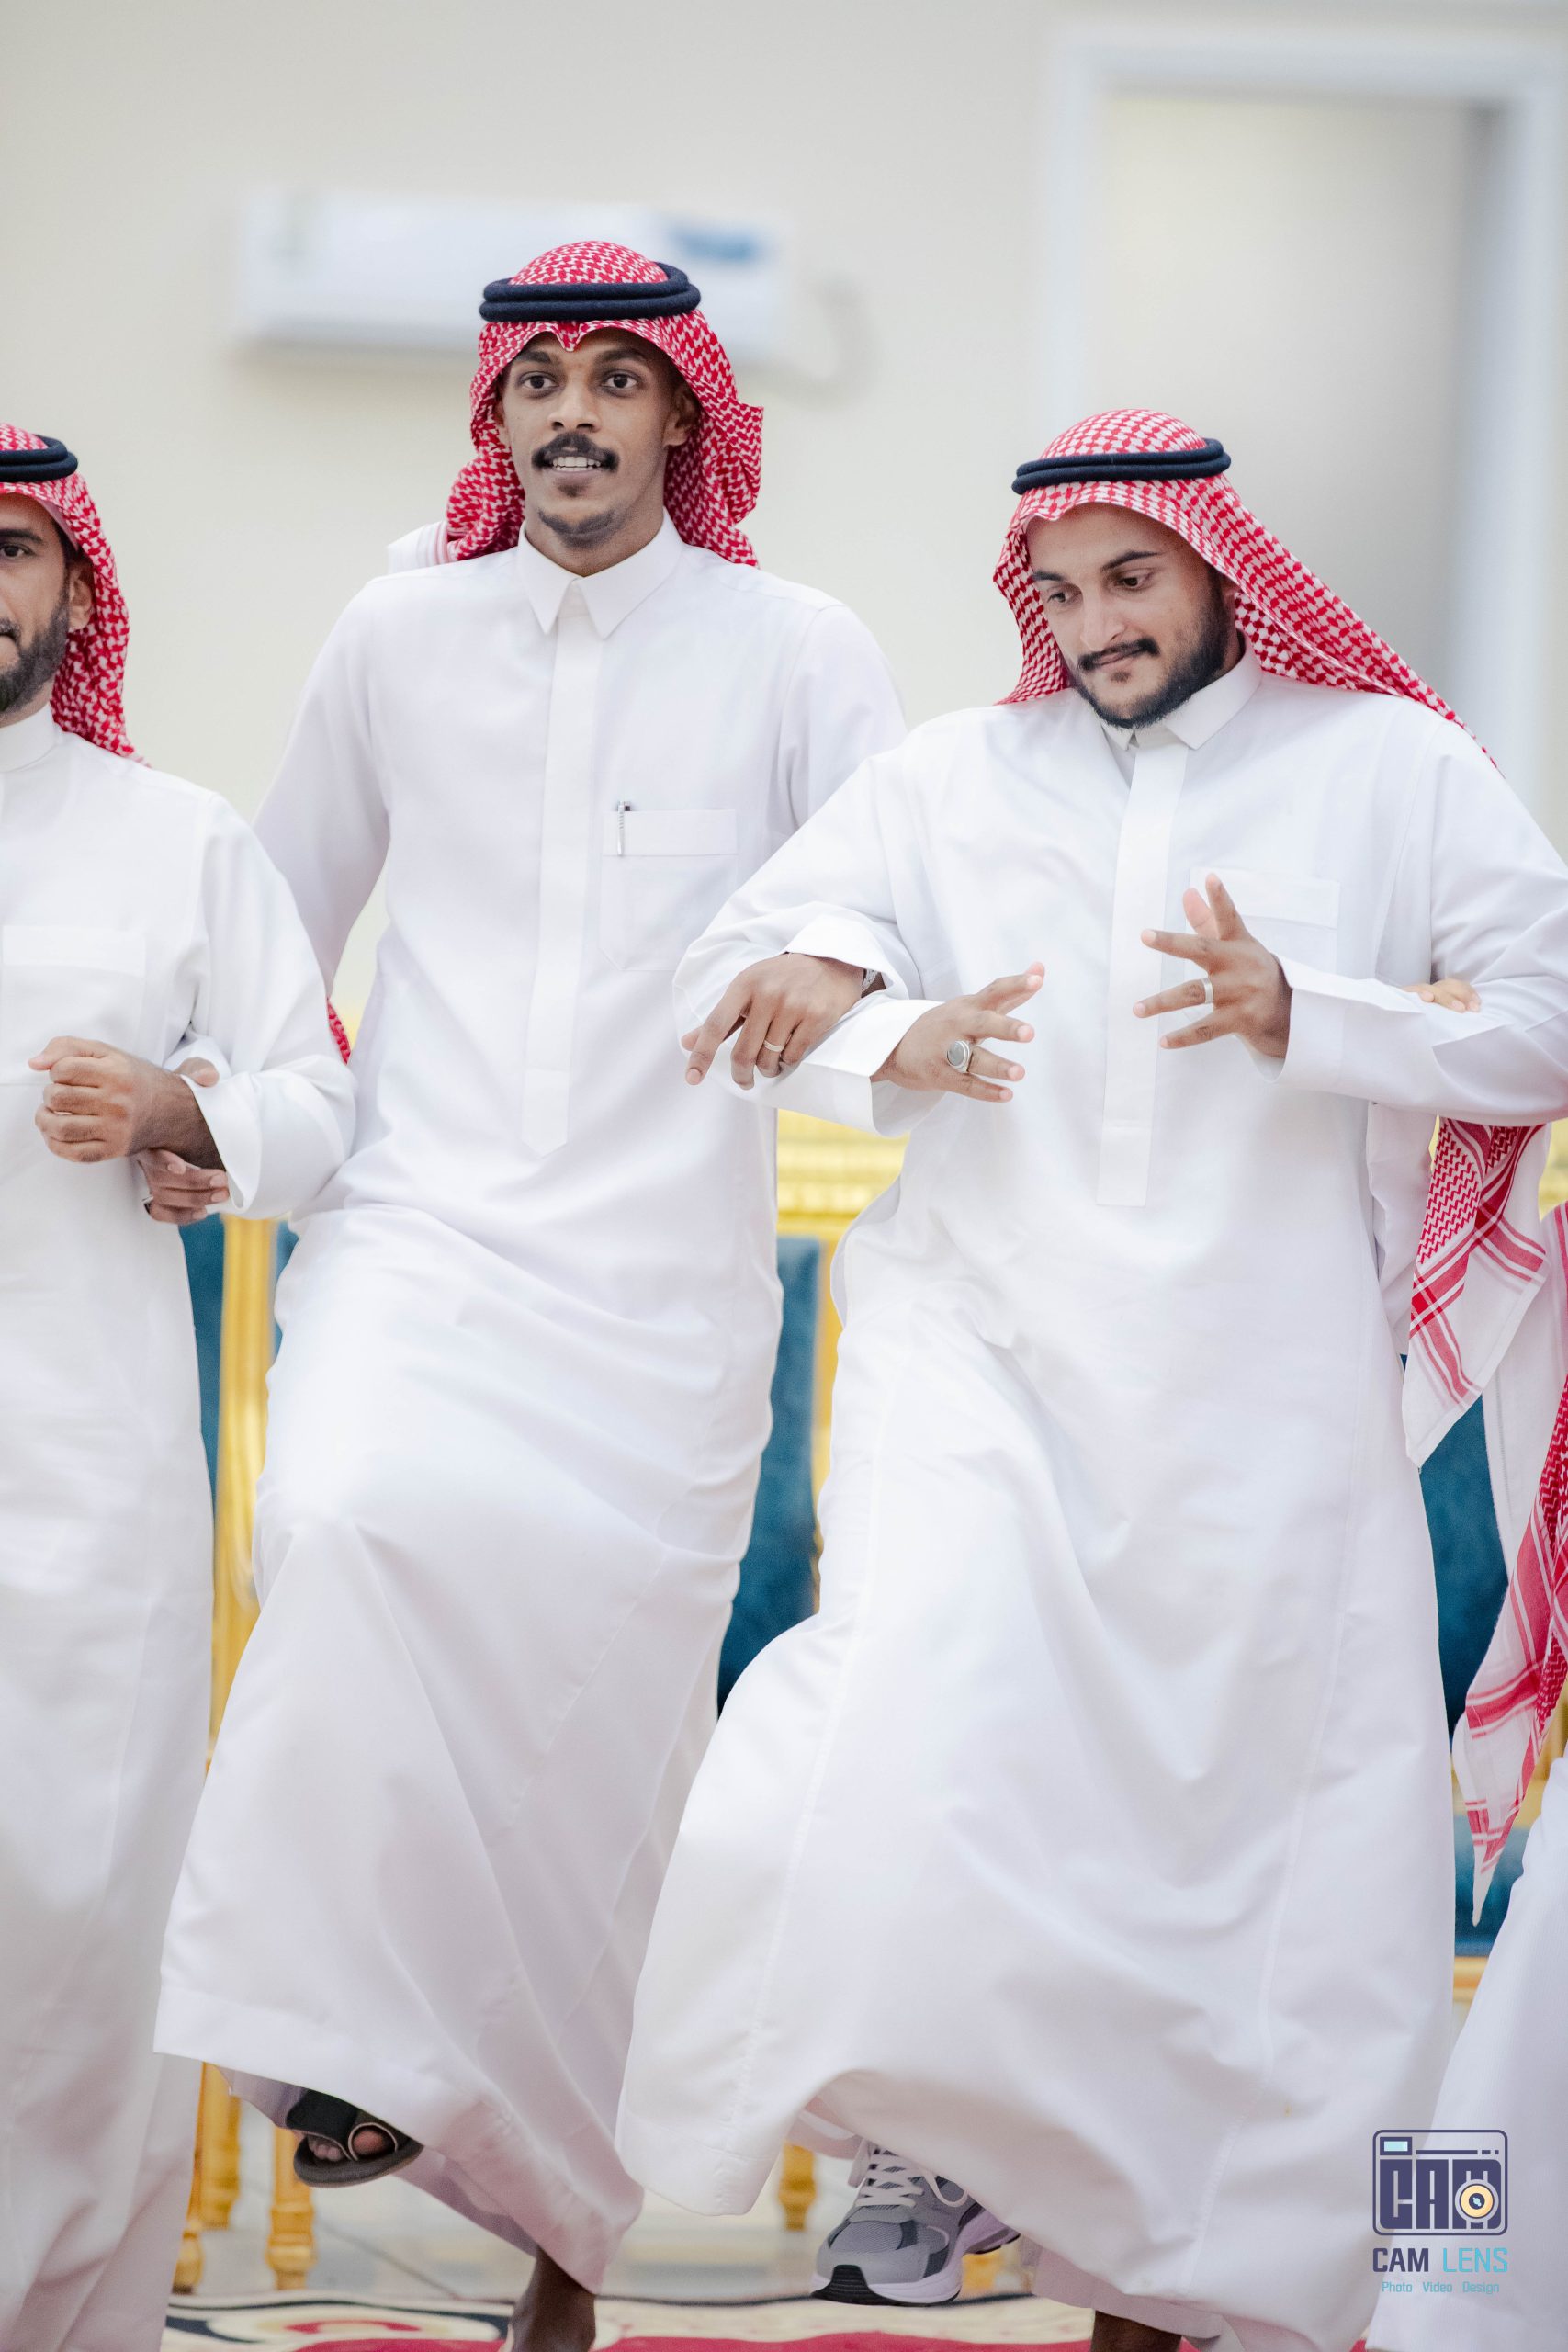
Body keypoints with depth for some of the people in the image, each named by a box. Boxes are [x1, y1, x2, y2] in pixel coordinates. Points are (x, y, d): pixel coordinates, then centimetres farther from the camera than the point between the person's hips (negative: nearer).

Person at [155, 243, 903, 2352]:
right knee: (348, 1520, -31)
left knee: (604, 1706, -2)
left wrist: (854, 979, -19)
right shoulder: (398, 635, 12)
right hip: (419, 1222, 1)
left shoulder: (797, 653, 6)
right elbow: (282, 907, 23)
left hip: (660, 1275, -1)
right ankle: (349, 2038, -24)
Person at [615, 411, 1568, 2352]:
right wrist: (894, 1046, -10)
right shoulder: (954, 779, 12)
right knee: (920, 1724, -23)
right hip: (991, 1352, 1)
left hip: (1265, 1406, 0)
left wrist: (1304, 1019, -15)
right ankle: (916, 2133, 0)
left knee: (1261, 1828, 0)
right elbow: (736, 974, 10)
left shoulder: (1390, 769, 6)